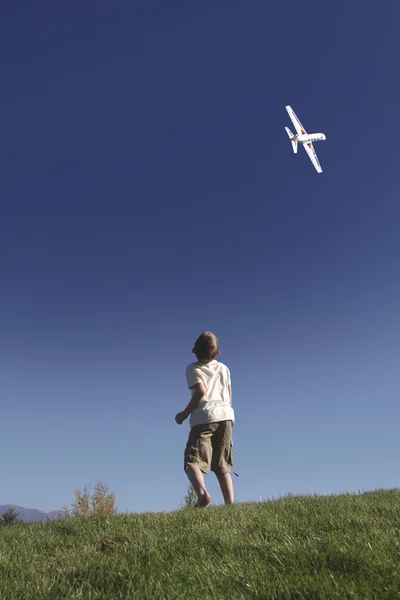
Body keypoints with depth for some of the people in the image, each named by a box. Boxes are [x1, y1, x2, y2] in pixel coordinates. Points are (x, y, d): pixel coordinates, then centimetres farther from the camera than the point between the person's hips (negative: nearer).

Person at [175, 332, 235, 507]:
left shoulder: (193, 368, 7)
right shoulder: (223, 368, 21)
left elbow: (201, 391, -9)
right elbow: (229, 398, 18)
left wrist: (185, 413, -1)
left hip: (204, 418, -5)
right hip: (226, 416, 5)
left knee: (192, 461, -9)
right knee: (222, 467, 11)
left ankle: (202, 493, -35)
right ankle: (230, 504, 0)